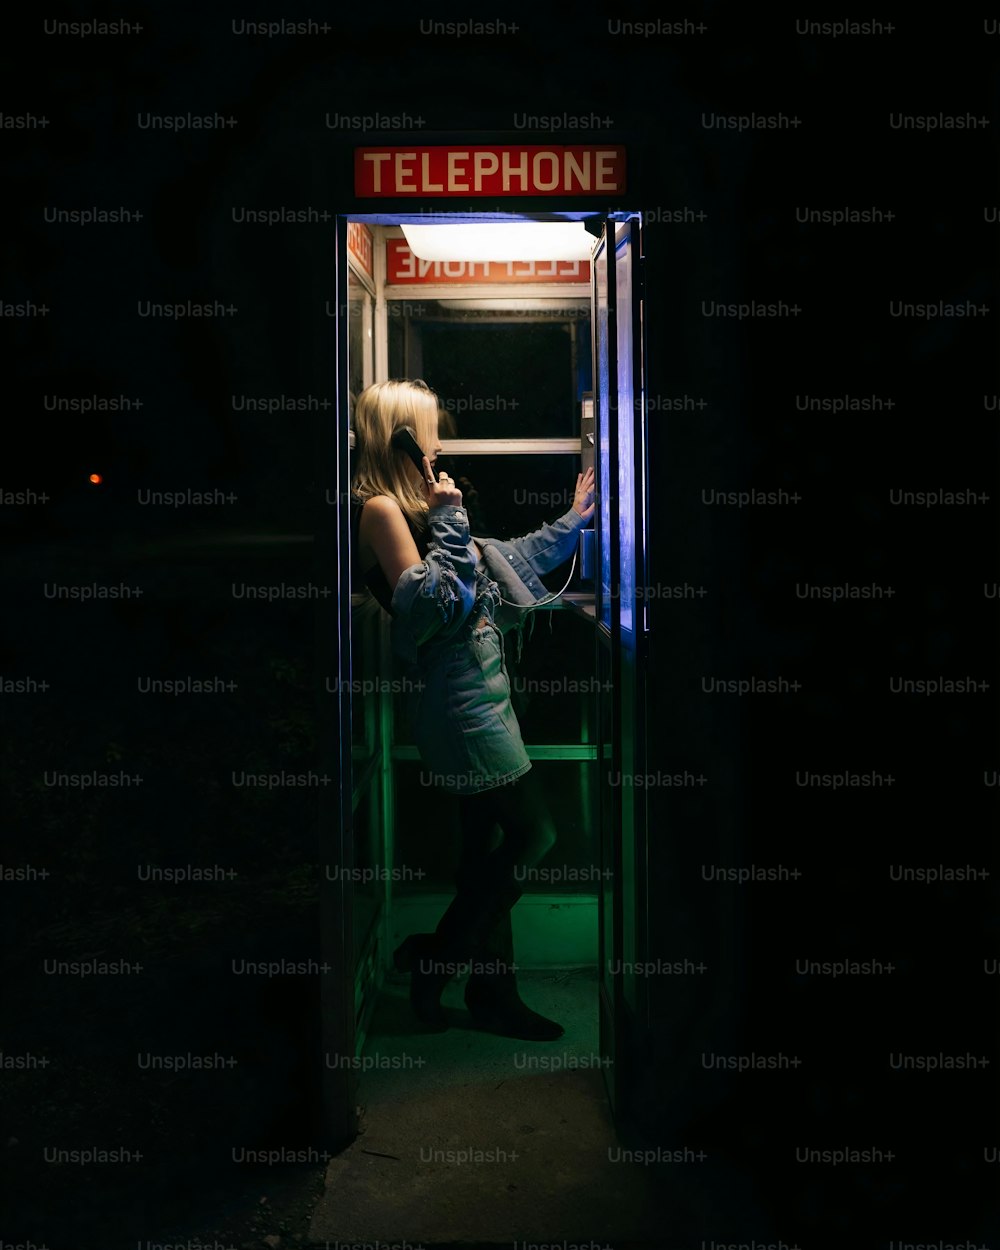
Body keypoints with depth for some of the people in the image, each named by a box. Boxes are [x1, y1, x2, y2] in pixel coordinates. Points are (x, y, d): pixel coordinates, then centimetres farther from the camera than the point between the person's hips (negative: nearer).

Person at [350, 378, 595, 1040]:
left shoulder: (415, 505, 16)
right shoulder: (380, 507, -13)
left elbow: (504, 561, 26)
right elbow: (428, 602, -23)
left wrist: (572, 520, 29)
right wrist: (447, 520, -18)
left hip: (478, 687, 10)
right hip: (456, 694, -10)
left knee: (489, 843, 12)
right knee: (535, 830, -6)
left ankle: (493, 992, 22)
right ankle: (435, 956, 9)